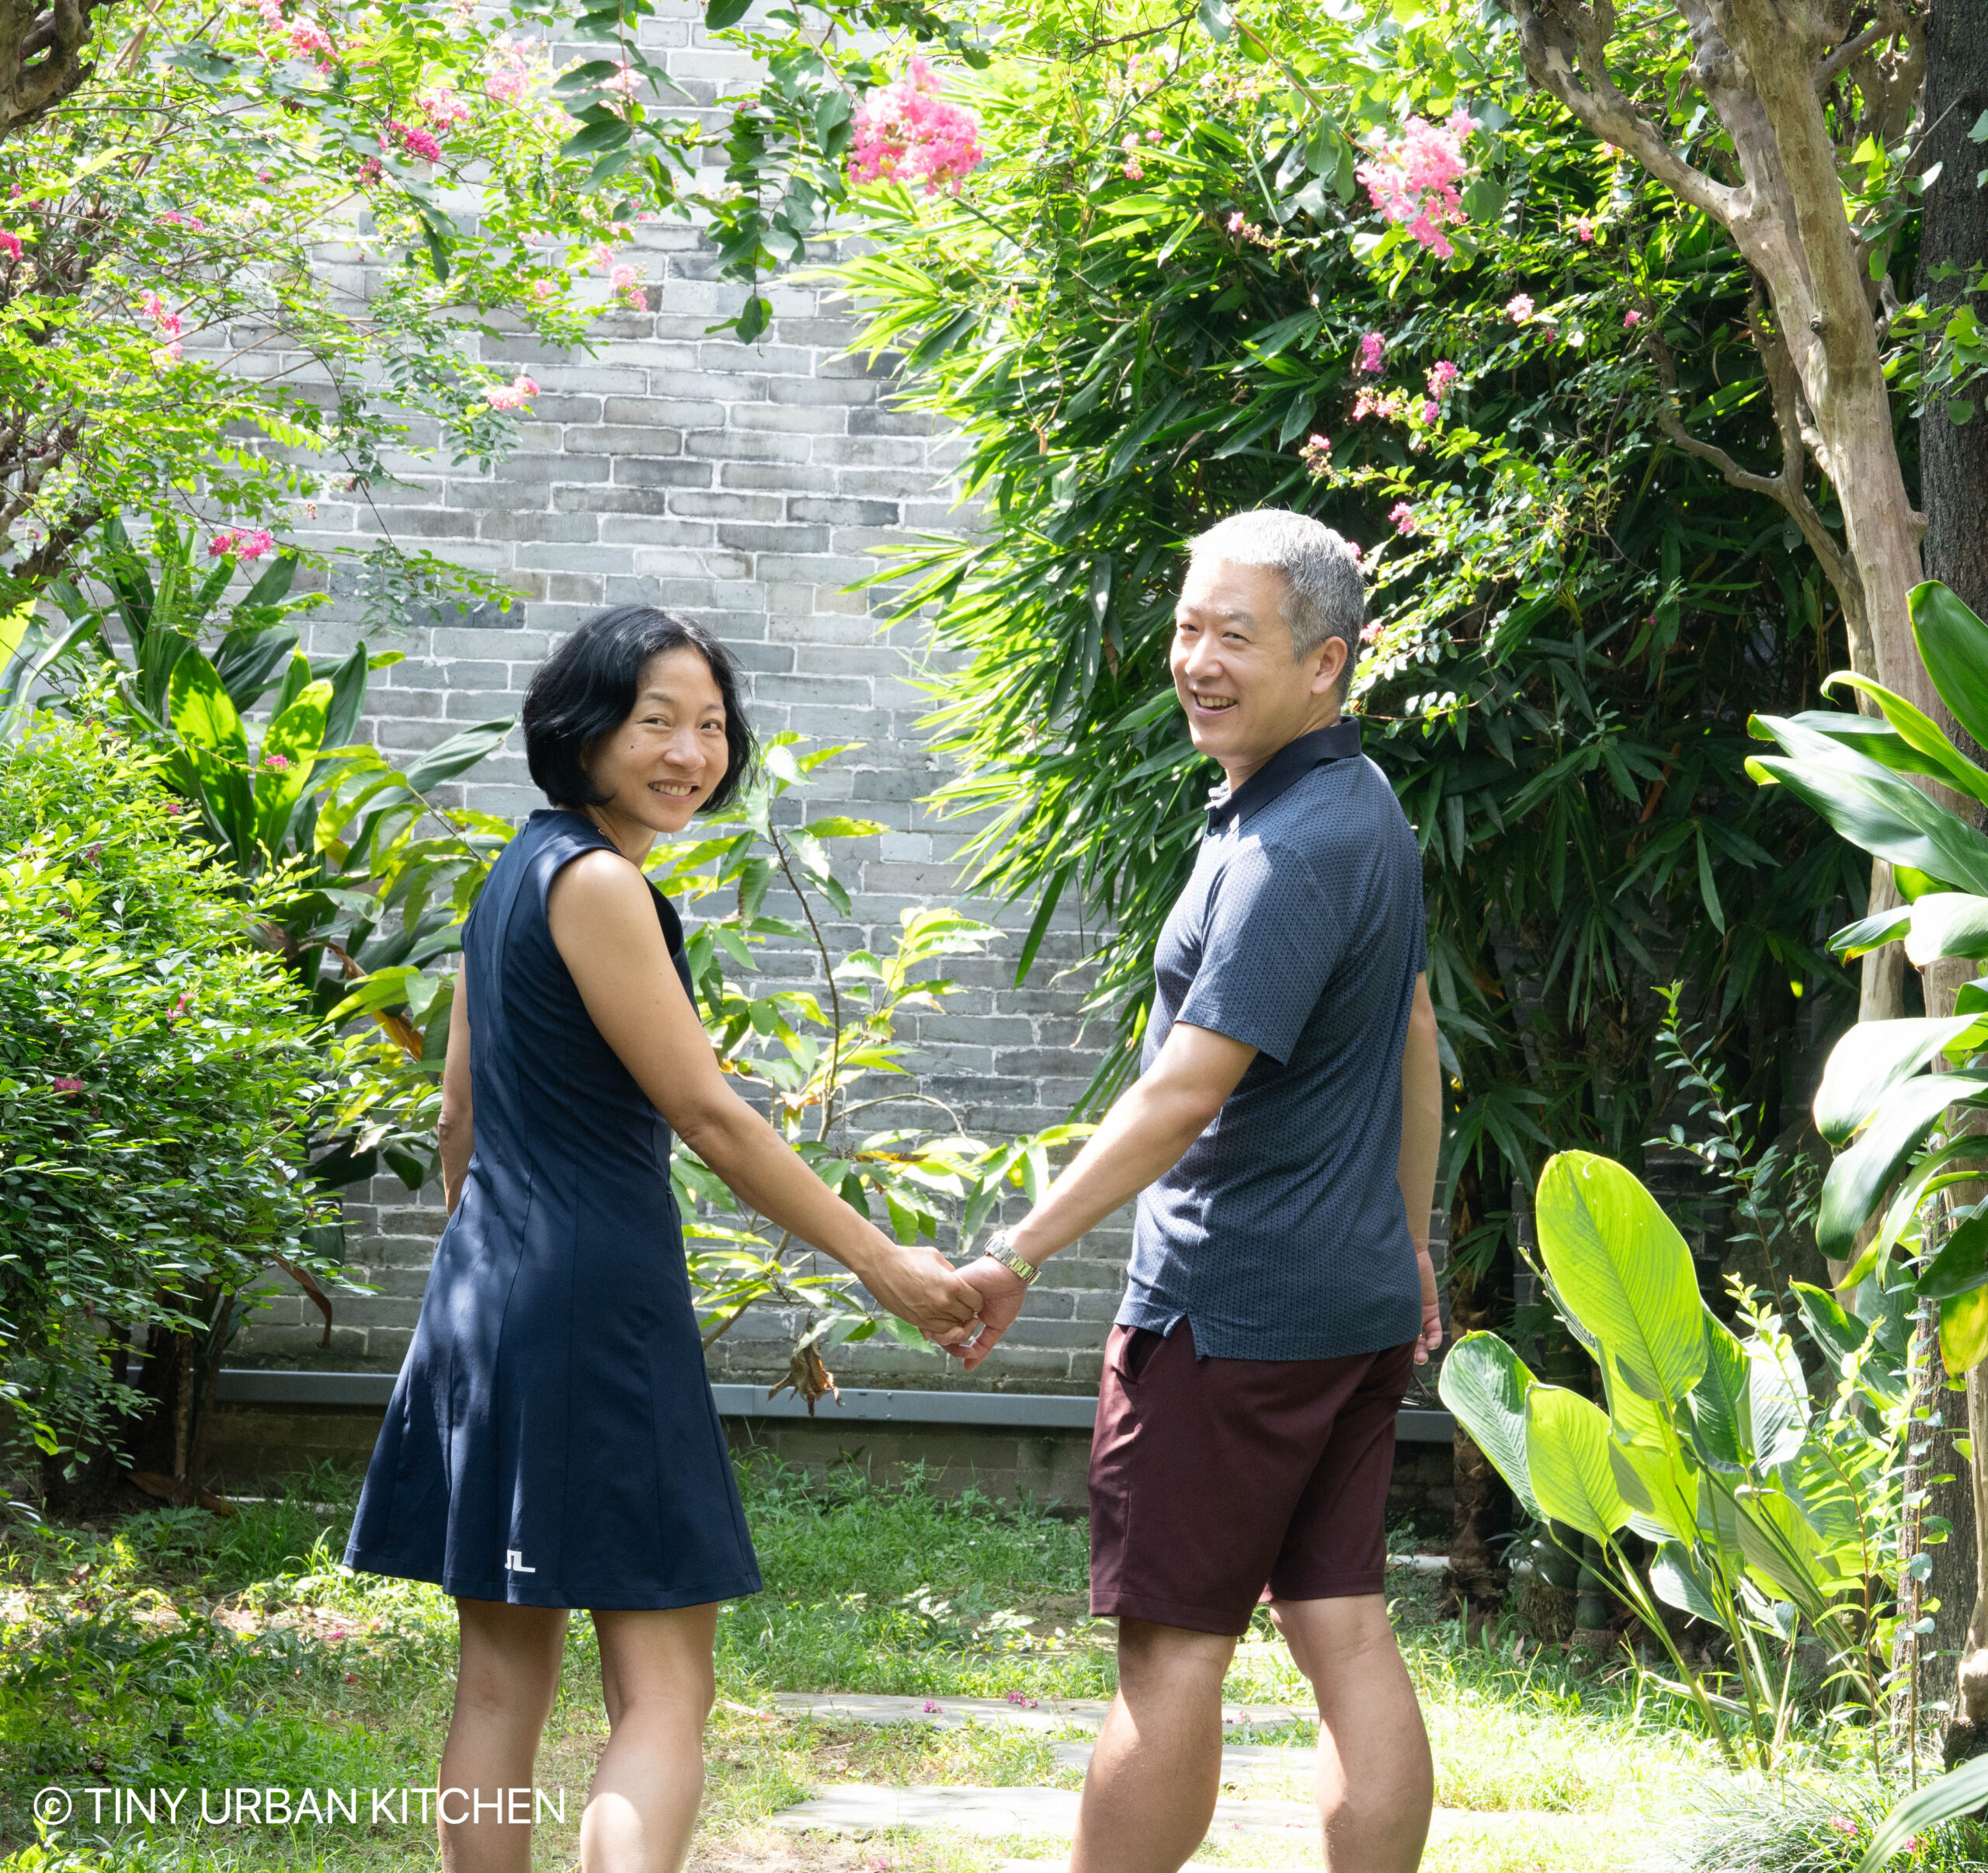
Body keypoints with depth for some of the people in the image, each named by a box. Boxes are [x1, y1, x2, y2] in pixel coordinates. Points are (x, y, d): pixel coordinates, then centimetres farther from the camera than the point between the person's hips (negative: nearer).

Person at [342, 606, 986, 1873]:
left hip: (486, 1289, 10)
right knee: (665, 1688, -9)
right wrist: (886, 1265, -9)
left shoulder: (518, 871, 15)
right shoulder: (596, 882, -13)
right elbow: (710, 1117, -13)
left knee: (504, 1676, 12)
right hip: (594, 1300, -10)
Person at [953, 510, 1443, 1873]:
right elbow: (1416, 1041, 21)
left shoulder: (1292, 850, -19)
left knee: (1173, 1651, -2)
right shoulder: (1368, 808, 12)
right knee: (1347, 1635, 8)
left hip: (1235, 1311, -10)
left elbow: (1186, 1092, -22)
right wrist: (1410, 1243, 27)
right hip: (1356, 1299, 10)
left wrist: (1019, 1256, -19)